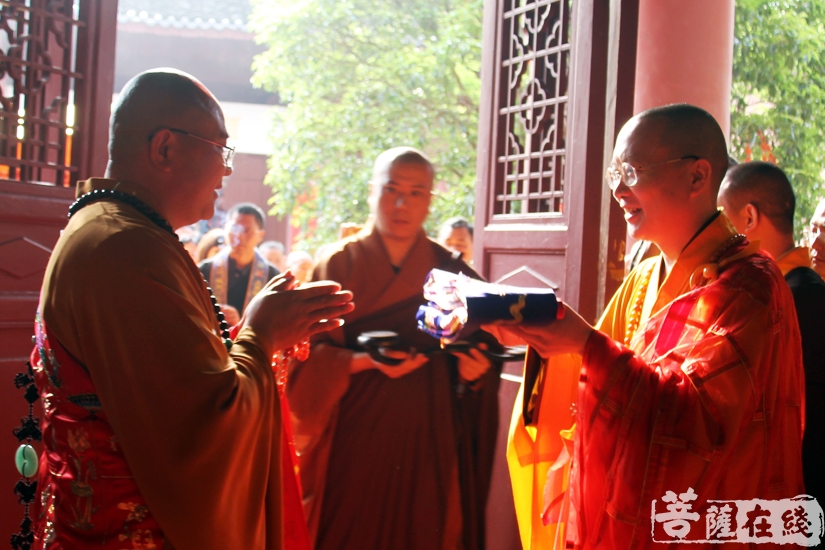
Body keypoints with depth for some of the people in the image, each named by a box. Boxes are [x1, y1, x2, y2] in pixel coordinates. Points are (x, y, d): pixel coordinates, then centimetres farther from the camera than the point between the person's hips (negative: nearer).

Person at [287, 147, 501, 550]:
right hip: (354, 440, -1)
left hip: (426, 442, 2)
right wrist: (363, 361, -22)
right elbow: (309, 358, -5)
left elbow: (480, 358, 7)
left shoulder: (452, 273, 6)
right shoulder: (339, 264, 1)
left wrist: (475, 370, -15)